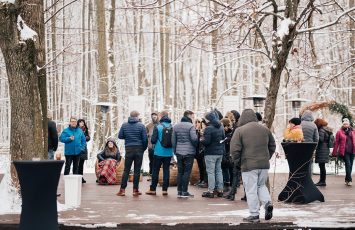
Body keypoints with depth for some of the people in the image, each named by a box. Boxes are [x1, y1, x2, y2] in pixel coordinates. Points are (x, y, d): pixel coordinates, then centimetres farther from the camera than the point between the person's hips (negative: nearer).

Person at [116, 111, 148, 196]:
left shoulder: (124, 125, 1)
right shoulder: (141, 126, -5)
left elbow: (120, 136, 5)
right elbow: (145, 139, -6)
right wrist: (144, 148, 8)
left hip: (129, 149, 2)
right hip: (139, 149, -2)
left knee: (126, 170, 7)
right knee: (137, 170, 4)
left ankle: (122, 189, 2)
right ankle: (135, 190, 6)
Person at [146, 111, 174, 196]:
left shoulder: (158, 127, -9)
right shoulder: (172, 127, -1)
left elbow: (153, 140, -10)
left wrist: (154, 142, 12)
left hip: (159, 152, -3)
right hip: (169, 153, 3)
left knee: (155, 170, 6)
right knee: (166, 170, 8)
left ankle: (153, 189, 10)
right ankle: (165, 189, 8)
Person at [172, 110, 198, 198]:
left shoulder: (176, 126, 10)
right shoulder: (190, 126, -10)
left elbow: (173, 140, 10)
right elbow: (194, 138, -18)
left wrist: (175, 151, 15)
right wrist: (196, 146, 1)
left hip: (179, 152, 5)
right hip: (189, 152, -5)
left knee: (180, 172, 11)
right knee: (187, 172, -1)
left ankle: (179, 191, 12)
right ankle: (184, 191, -1)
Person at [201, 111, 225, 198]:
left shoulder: (209, 128, -17)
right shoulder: (221, 127, 8)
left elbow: (206, 141, -21)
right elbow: (223, 138, 15)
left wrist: (201, 140, -2)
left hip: (211, 153, -7)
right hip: (220, 152, 7)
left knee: (210, 171, -3)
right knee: (218, 171, 14)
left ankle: (211, 191, -2)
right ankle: (220, 190, 17)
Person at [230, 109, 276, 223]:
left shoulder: (240, 130, -7)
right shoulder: (265, 129, 9)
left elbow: (234, 149, -10)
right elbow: (272, 146, 16)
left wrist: (238, 162, 4)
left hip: (249, 165, -5)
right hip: (264, 164, 5)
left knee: (251, 190, 2)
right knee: (261, 185, 22)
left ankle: (254, 215, 5)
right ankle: (268, 203, 1)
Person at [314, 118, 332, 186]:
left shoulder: (321, 130, -12)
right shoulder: (327, 130, 17)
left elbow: (320, 139, -21)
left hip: (321, 150, -10)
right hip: (326, 149, 10)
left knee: (321, 166, -6)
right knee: (322, 166, 13)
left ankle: (323, 181, -5)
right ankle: (322, 181, 17)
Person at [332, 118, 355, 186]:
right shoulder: (339, 132, -1)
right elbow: (336, 143, 0)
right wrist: (334, 152, -1)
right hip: (344, 151, -4)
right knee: (348, 165, -12)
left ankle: (347, 179, 19)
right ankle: (349, 180, -8)